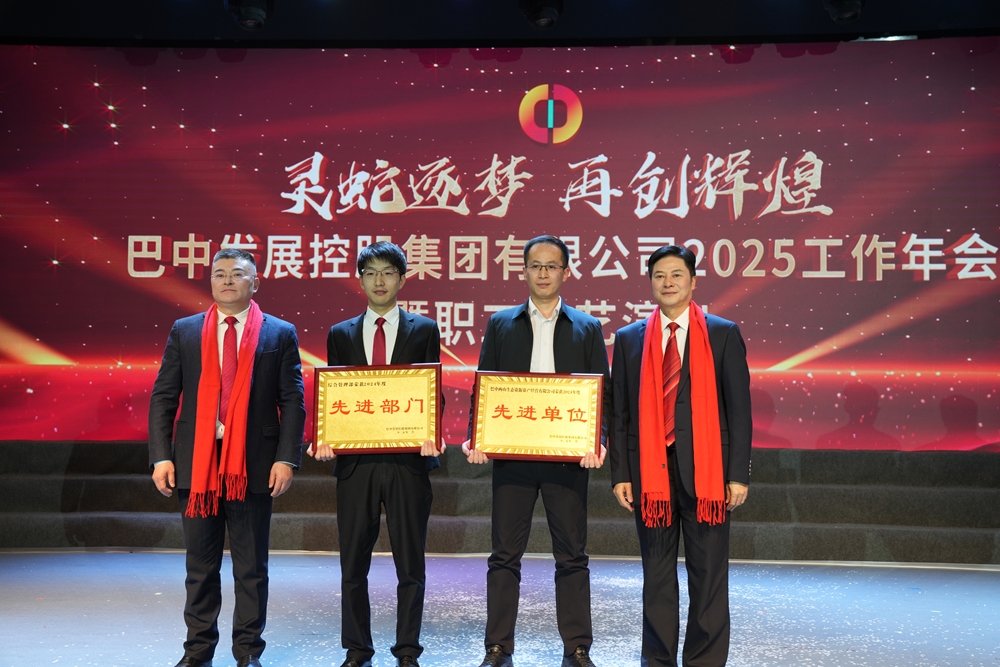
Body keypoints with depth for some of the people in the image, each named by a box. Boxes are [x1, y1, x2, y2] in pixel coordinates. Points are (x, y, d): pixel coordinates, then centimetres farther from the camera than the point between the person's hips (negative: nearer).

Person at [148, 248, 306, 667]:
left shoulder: (280, 334, 4)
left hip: (253, 463, -1)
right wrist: (161, 456, -4)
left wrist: (286, 458, -10)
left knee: (251, 567, 7)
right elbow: (163, 397, 6)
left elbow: (293, 401, 0)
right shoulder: (184, 332, 9)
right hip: (196, 463, 2)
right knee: (201, 566, 11)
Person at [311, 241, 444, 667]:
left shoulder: (424, 330, 7)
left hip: (408, 460, -1)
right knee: (353, 565, 8)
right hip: (355, 460, 2)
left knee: (410, 565, 5)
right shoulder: (341, 334, 11)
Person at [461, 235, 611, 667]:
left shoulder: (588, 328, 9)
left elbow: (602, 392, 5)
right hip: (511, 454, 1)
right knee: (505, 555, 5)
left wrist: (598, 441, -12)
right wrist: (475, 438, -8)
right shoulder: (501, 324, 10)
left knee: (572, 556, 5)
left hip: (568, 457, 0)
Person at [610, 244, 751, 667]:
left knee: (708, 574, 4)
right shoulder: (630, 339, 8)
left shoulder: (723, 335, 3)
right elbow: (620, 412, 7)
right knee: (657, 574, 10)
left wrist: (739, 474, -5)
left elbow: (738, 408, 1)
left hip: (705, 469, -1)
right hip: (650, 470, 2)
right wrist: (620, 474, 0)